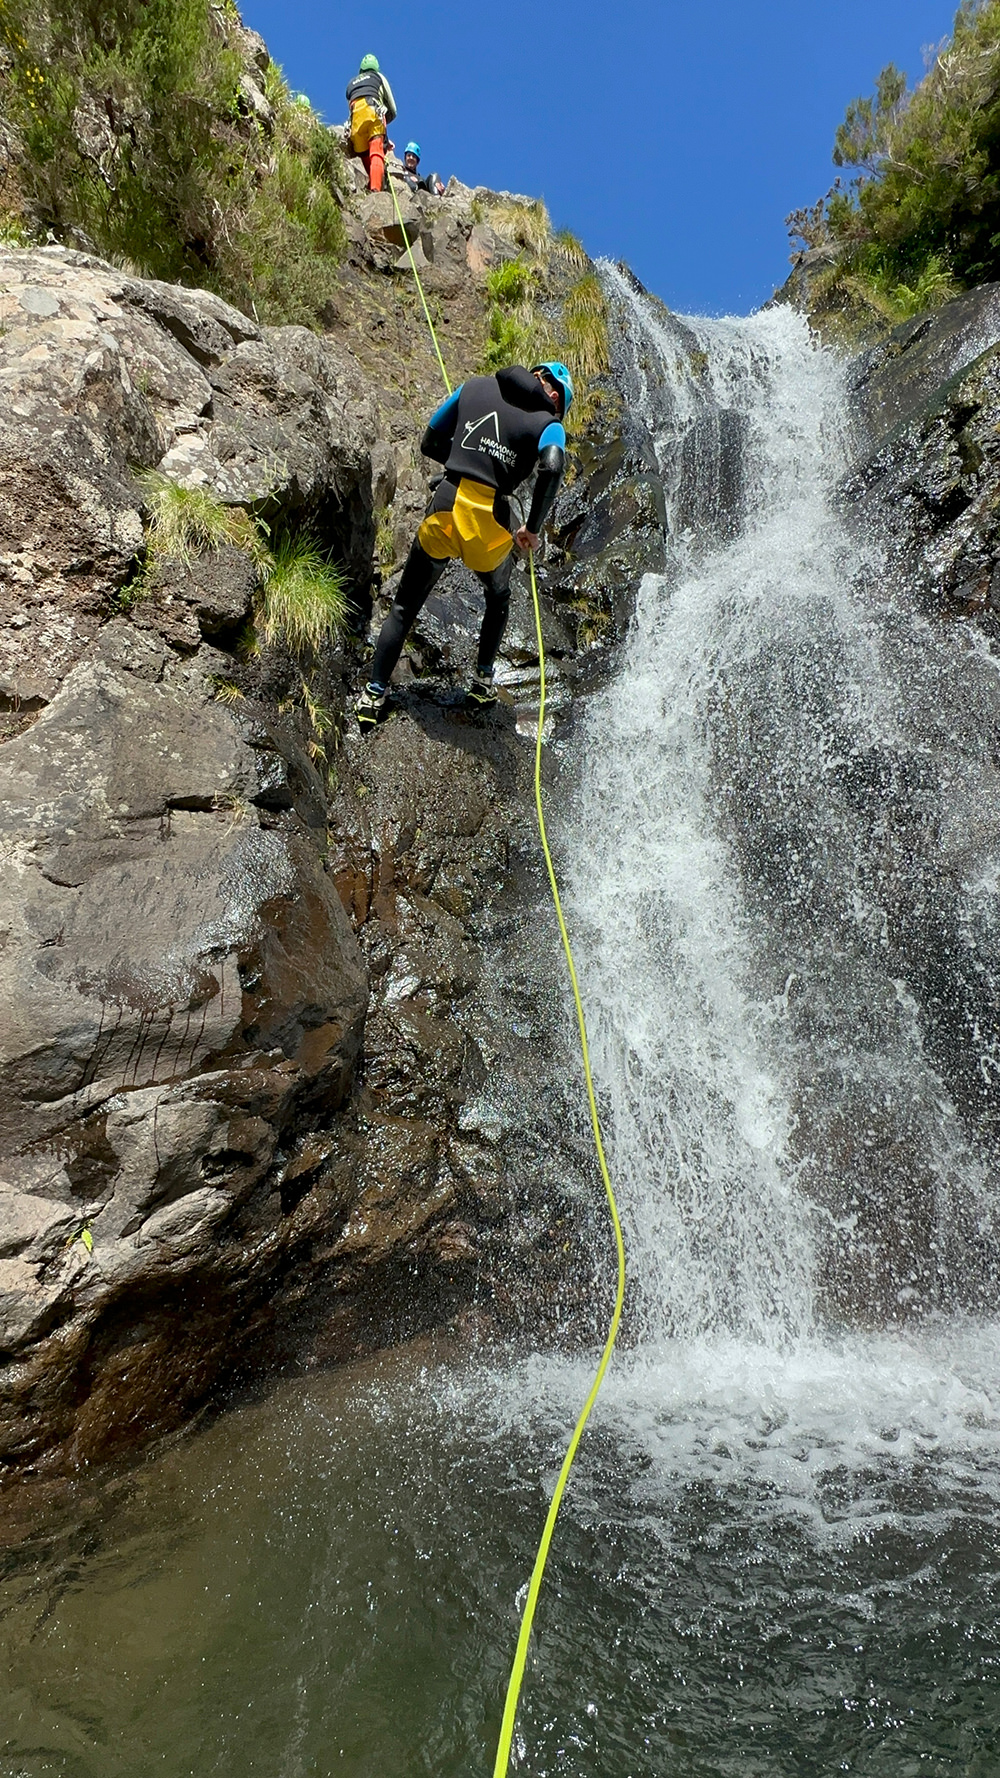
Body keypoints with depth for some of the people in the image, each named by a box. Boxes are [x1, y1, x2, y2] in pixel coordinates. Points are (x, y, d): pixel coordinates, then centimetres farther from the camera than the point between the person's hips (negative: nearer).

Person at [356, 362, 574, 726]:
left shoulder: (475, 387, 16)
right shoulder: (548, 424, 5)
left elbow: (430, 443, 19)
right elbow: (552, 468, -17)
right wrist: (532, 528, -8)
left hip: (443, 509, 2)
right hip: (488, 521, -1)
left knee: (404, 607, 16)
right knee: (498, 600, 30)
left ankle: (373, 694, 14)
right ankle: (483, 682, 31)